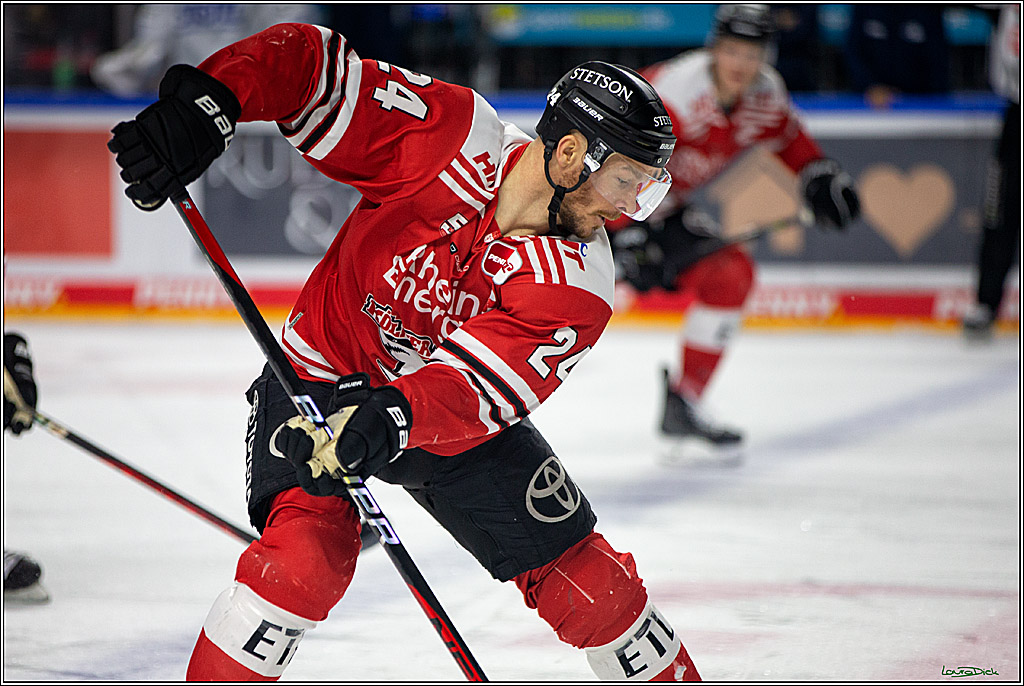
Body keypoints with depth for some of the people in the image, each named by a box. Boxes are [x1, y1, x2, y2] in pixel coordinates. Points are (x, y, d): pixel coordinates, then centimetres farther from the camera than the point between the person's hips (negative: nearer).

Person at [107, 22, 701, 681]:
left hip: (449, 422, 3)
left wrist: (393, 416, -53)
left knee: (590, 585, 3)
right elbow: (304, 58, -21)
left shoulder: (575, 285, -21)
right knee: (304, 559, -28)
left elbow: (473, 388, -34)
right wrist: (204, 108, -37)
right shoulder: (449, 136, -24)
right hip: (324, 378, -3)